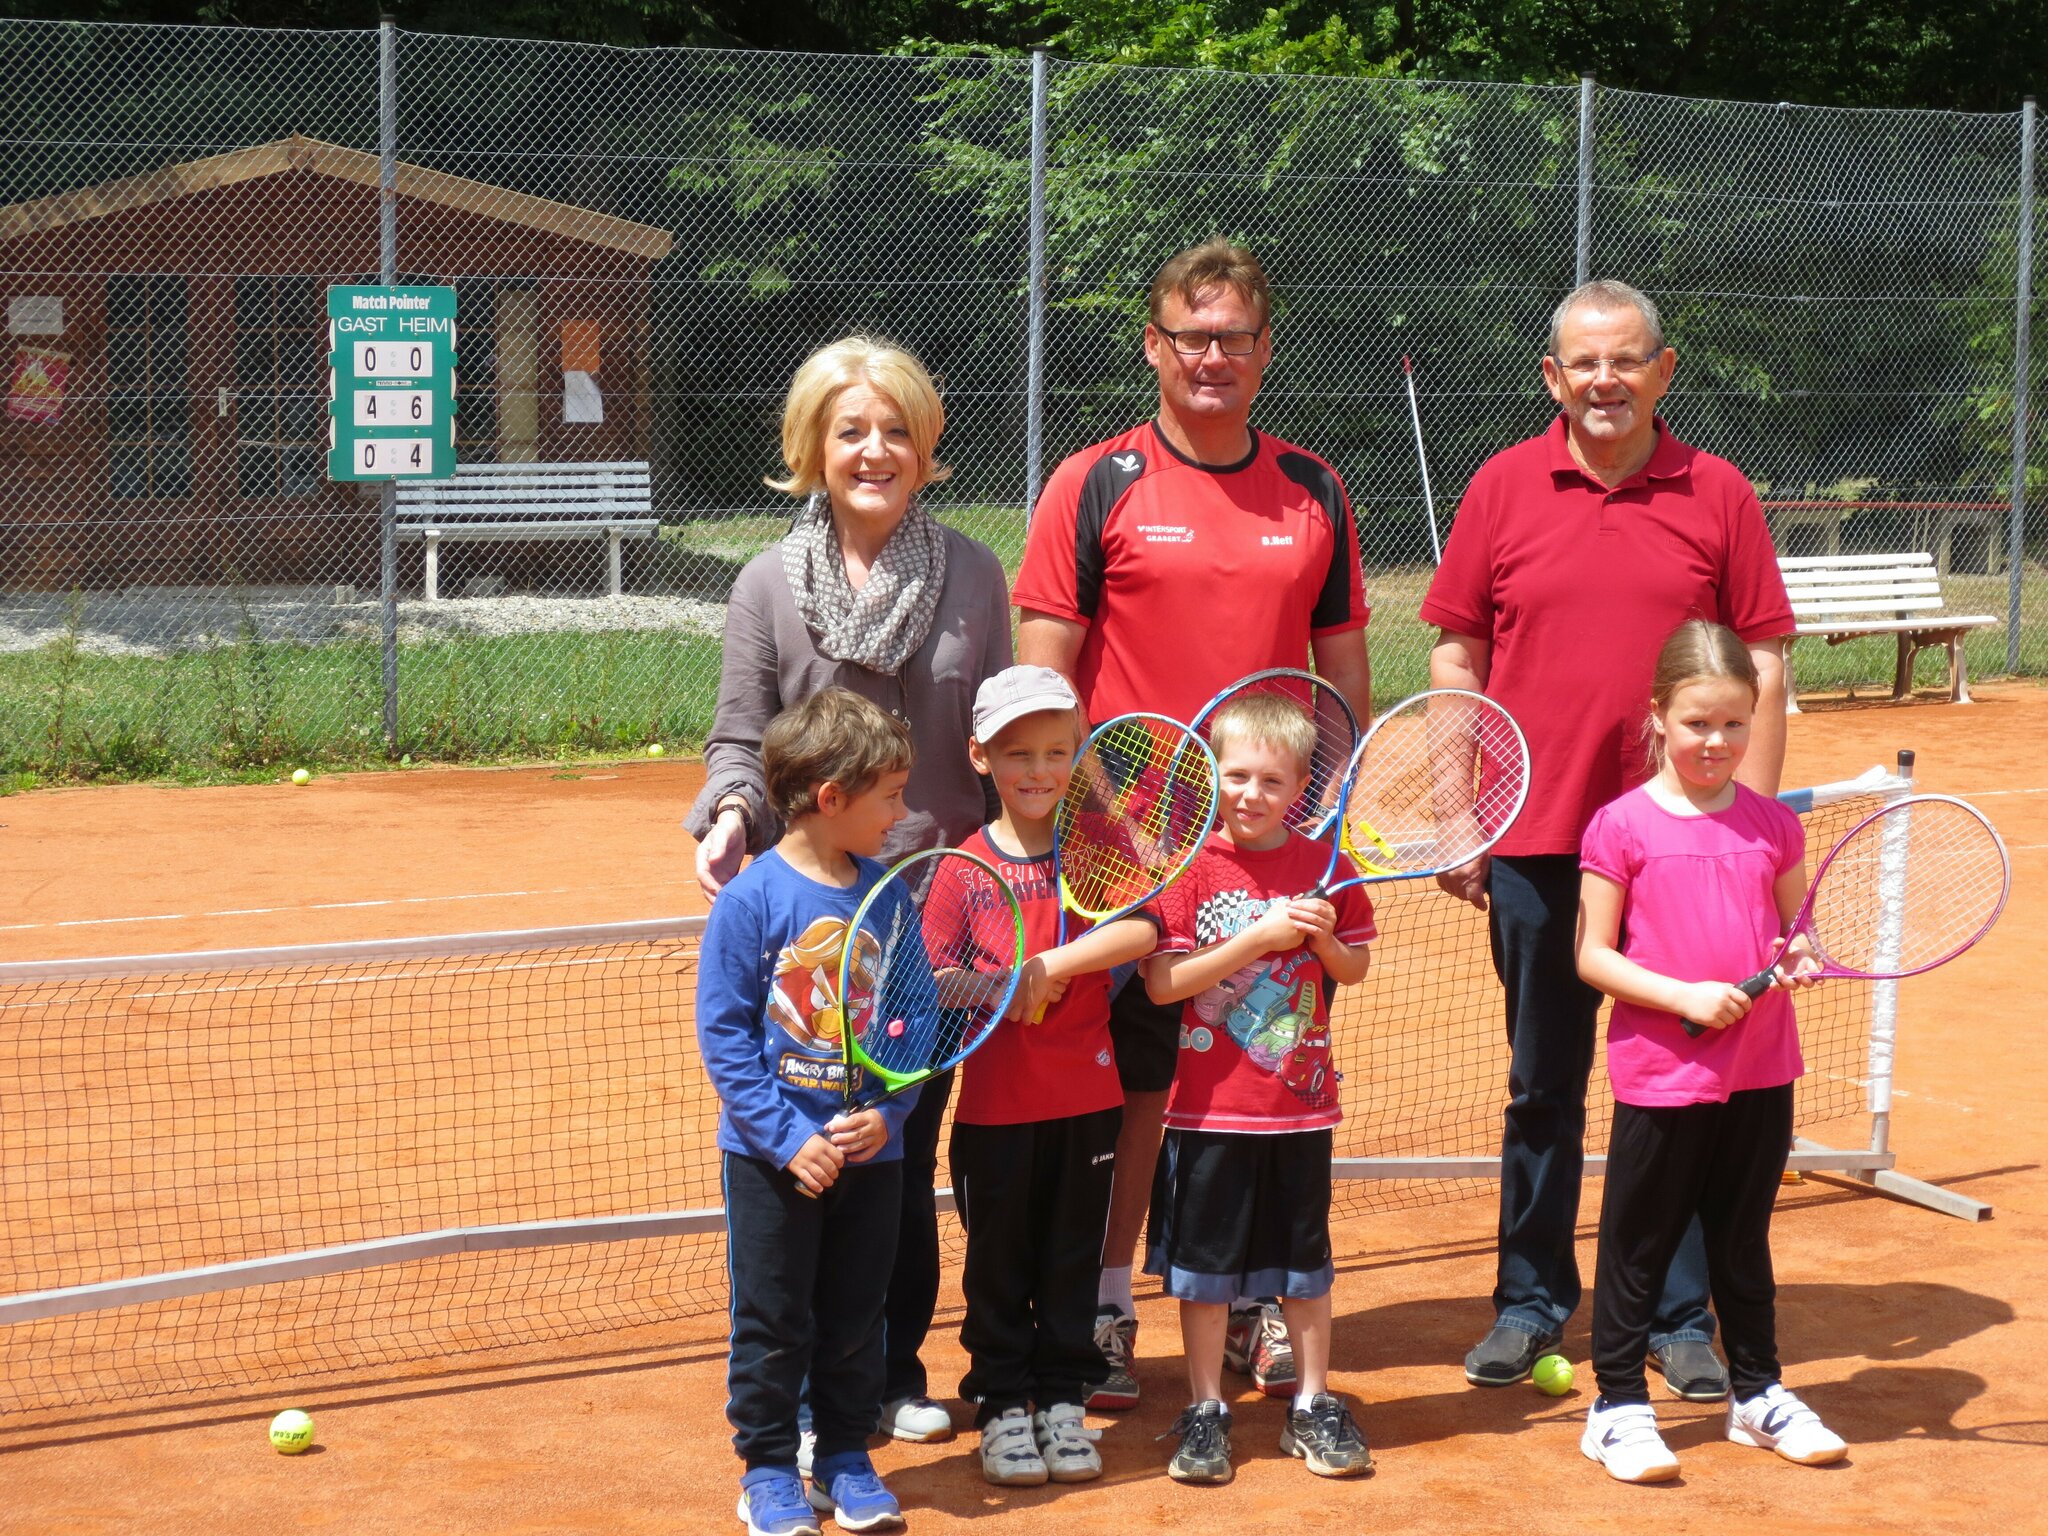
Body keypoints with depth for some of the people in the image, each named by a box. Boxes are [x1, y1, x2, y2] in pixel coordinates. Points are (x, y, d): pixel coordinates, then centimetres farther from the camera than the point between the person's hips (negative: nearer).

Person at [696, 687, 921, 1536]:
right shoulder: (751, 900, -13)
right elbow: (723, 1033, -12)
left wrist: (887, 1113, -11)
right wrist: (789, 1137, -17)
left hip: (871, 1150, 4)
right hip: (773, 1155, -4)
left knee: (856, 1316, 13)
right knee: (772, 1320, 6)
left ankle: (845, 1459, 27)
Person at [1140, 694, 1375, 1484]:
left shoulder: (1322, 864, 2)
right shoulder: (1190, 866, -7)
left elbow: (1357, 966, 10)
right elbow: (1161, 981, -14)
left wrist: (1324, 939, -12)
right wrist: (1258, 938, -20)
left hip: (1301, 1102, 2)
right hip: (1211, 1105, -2)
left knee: (1304, 1262, 11)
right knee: (1204, 1264, 6)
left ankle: (1313, 1406, 23)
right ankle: (1204, 1412, 17)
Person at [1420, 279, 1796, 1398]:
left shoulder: (1718, 495, 2)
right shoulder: (1502, 488, 3)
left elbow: (1762, 671, 4)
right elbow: (1457, 659, 6)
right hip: (1536, 842, 1)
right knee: (1542, 1085, 11)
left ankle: (1683, 1316, 15)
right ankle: (1531, 1300, 23)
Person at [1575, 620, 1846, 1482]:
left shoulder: (1773, 826, 4)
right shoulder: (1623, 827, -8)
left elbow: (1797, 929, 15)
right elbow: (1592, 956, -7)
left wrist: (1800, 958, -9)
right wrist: (1685, 996, -18)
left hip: (1760, 1071, 4)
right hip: (1659, 1075, -4)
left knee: (1744, 1238, 17)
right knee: (1639, 1242, 5)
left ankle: (1757, 1394, 29)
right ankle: (1619, 1405, 15)